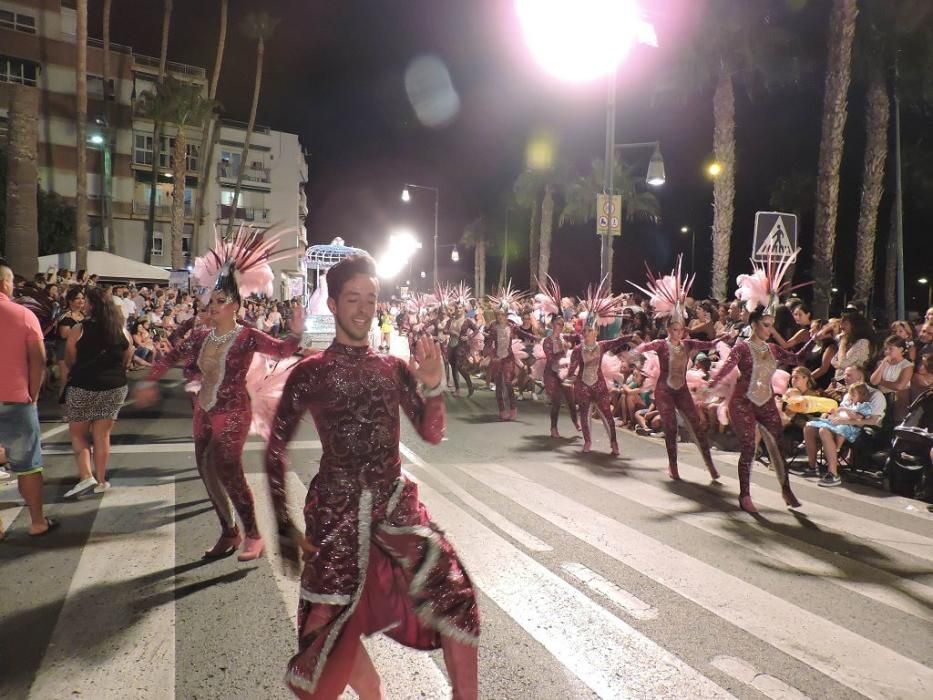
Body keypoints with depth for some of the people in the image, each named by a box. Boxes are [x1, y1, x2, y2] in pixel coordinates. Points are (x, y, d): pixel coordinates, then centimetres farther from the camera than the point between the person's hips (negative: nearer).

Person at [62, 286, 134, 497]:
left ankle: (86, 476, 0)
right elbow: (126, 362, 11)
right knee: (102, 436, 11)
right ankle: (101, 481, 16)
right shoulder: (122, 331, 0)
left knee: (77, 434, 13)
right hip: (114, 387, 3)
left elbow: (69, 361, 0)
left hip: (83, 387, -3)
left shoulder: (79, 330, -11)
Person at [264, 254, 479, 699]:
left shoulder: (395, 368, 4)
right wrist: (284, 525, -3)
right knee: (334, 623, 9)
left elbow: (431, 434, 1)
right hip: (335, 511, -2)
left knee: (455, 597, -8)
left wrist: (432, 385, -17)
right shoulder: (310, 373, -5)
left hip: (396, 503, 2)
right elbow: (276, 450, -1)